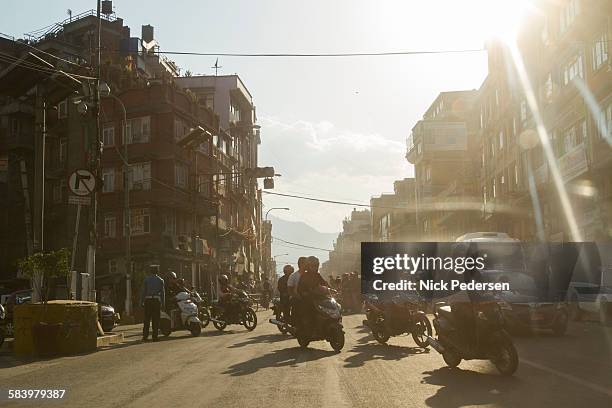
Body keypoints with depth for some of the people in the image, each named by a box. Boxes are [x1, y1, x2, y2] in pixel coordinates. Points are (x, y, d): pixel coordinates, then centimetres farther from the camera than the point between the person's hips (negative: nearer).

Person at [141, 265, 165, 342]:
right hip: (156, 300, 0)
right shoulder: (160, 280, 5)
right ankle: (155, 336, 0)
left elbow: (143, 291, 0)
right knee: (155, 319, 2)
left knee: (147, 319, 4)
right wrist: (162, 303, 7)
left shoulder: (146, 279, 3)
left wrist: (141, 302, 3)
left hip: (148, 300, 0)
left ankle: (145, 336, 1)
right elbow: (162, 292, 3)